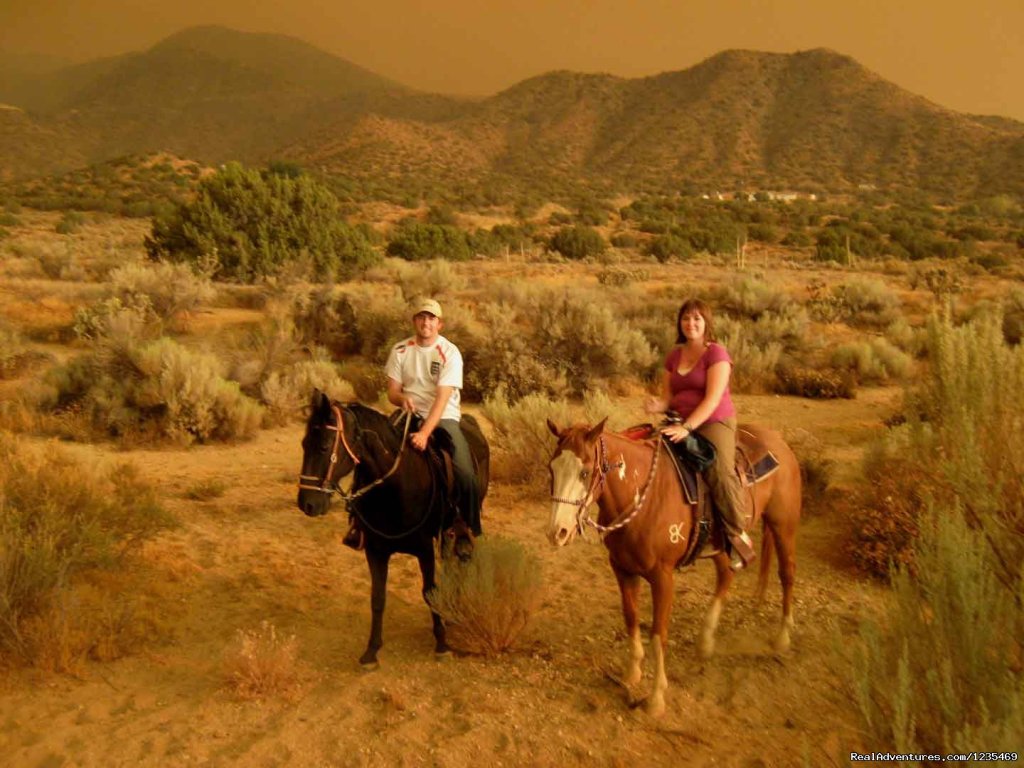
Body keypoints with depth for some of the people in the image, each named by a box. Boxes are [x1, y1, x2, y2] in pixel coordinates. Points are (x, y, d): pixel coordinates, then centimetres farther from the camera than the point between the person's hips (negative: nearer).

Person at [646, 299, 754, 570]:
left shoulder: (716, 353, -7)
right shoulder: (674, 355, 14)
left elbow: (713, 399, -17)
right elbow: (668, 396, 16)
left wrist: (687, 428, -27)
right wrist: (659, 405, -9)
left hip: (716, 422, -7)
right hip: (681, 424, 7)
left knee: (719, 470, -32)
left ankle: (739, 536, -21)